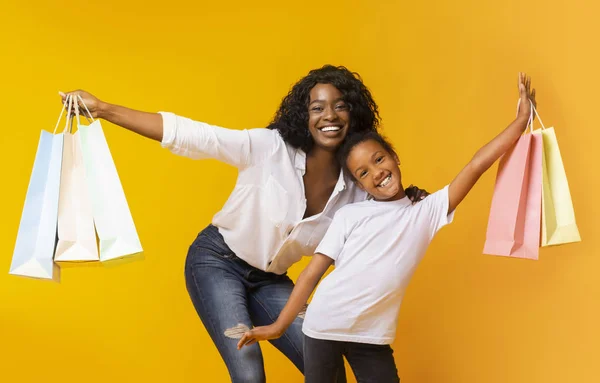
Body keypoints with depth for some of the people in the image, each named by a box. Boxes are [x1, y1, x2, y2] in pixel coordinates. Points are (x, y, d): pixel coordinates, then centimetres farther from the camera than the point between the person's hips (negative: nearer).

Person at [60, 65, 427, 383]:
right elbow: (188, 133, -26)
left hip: (270, 280, 5)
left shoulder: (356, 186, -10)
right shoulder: (270, 148, -22)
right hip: (217, 263, -4)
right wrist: (102, 109, -30)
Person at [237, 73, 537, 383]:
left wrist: (522, 119, -7)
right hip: (323, 327, -1)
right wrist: (279, 326, -2)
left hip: (373, 337, 1)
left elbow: (476, 166, -4)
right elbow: (313, 272, -1)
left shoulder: (426, 212, 1)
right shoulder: (349, 215, -1)